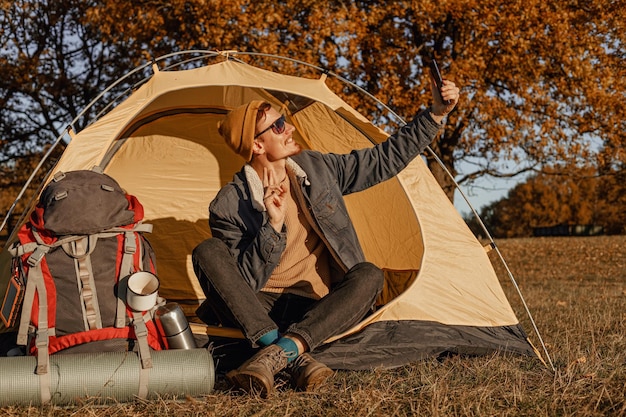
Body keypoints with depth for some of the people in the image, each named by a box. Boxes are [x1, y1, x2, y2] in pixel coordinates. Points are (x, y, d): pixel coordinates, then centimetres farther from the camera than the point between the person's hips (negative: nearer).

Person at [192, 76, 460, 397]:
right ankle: (295, 358, -41)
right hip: (257, 308, -3)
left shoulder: (316, 169, 3)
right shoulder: (229, 205, -10)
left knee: (369, 276, -26)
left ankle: (277, 354, -40)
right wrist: (273, 224, -26)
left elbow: (385, 160, 9)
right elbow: (243, 282, -14)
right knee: (208, 253, -28)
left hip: (314, 311, 3)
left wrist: (436, 114, 2)